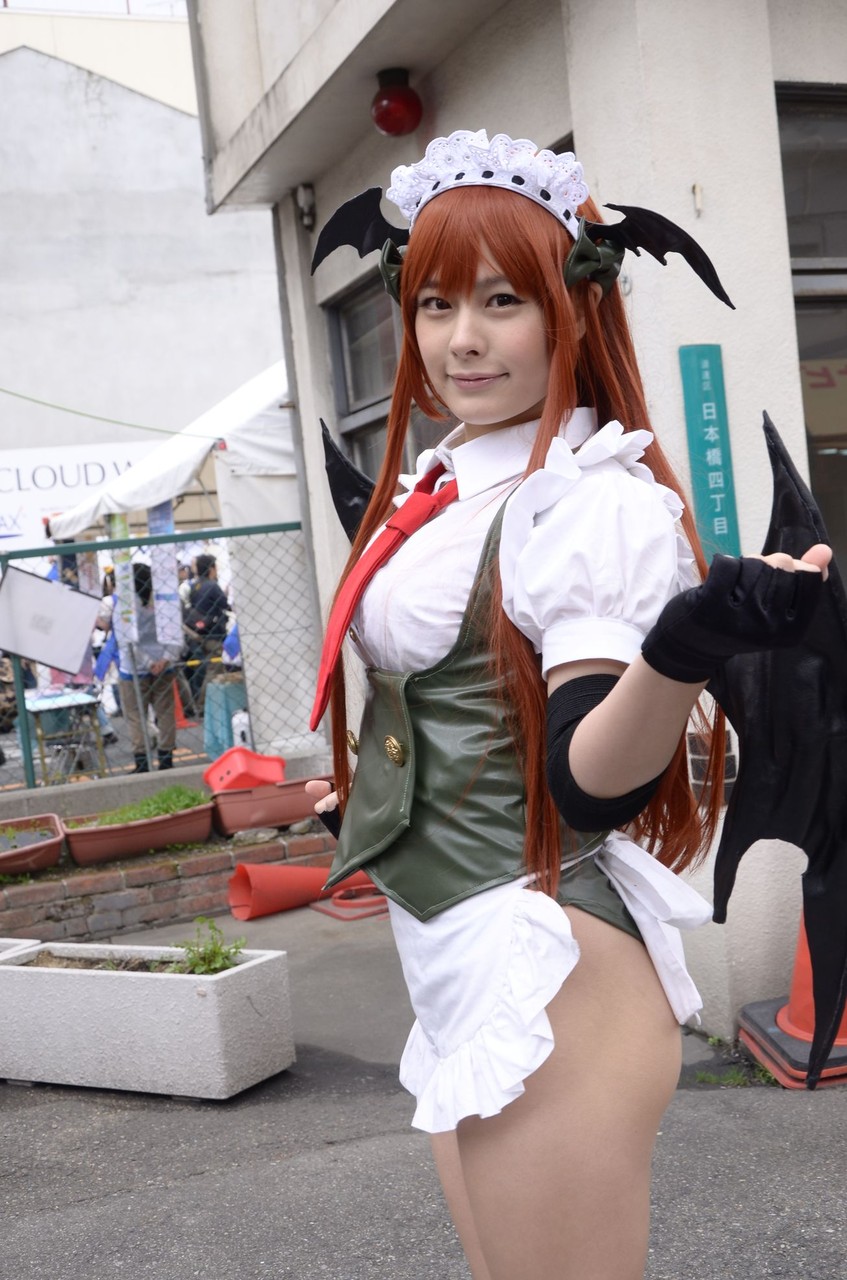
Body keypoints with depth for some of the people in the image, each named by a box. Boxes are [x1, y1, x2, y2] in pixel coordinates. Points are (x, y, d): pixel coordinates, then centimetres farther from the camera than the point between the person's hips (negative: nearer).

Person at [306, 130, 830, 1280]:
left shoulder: (593, 496, -16)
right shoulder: (450, 488, 10)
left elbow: (591, 778, -25)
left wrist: (685, 651, -44)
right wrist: (369, 785, 37)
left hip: (548, 980, -9)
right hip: (460, 968, 9)